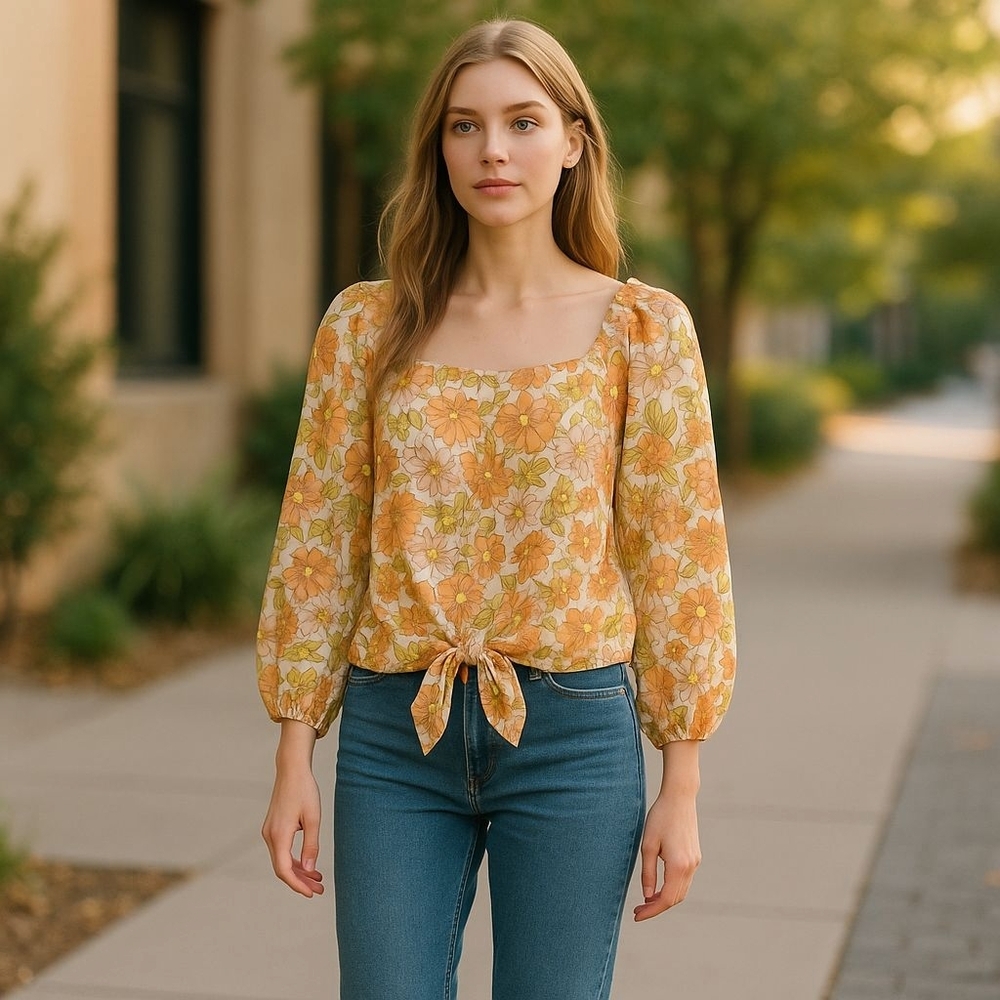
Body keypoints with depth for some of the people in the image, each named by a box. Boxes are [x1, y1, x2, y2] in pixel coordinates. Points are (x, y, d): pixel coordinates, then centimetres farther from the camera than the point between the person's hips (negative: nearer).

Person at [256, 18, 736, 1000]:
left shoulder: (642, 327, -1)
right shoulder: (366, 325, 4)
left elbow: (678, 554, 0)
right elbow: (317, 540, 5)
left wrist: (682, 786, -2)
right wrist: (293, 758, 2)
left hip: (572, 738, -1)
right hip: (395, 738, 2)